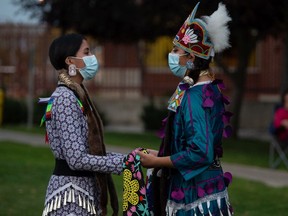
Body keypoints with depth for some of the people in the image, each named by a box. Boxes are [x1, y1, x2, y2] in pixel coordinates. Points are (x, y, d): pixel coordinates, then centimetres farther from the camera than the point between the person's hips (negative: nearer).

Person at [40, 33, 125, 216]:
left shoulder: (77, 95, 13)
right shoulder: (65, 99, -15)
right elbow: (77, 159, -22)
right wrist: (124, 163, -17)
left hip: (84, 190, 9)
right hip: (71, 194, -9)